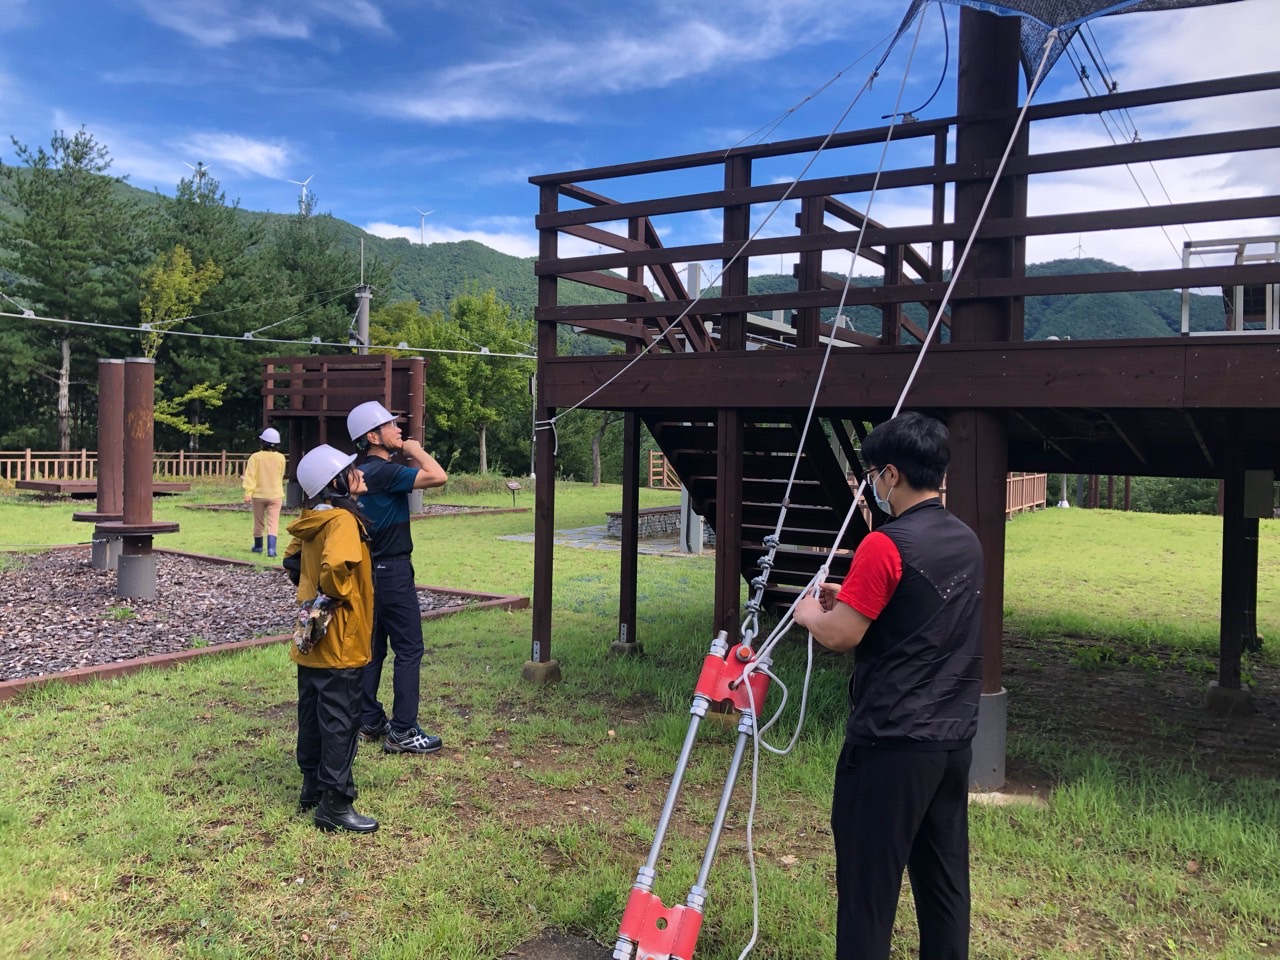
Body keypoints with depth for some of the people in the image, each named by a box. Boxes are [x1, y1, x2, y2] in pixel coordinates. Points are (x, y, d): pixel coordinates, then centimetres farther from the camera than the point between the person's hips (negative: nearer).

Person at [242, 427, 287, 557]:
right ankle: (271, 548, -19)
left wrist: (248, 492, -16)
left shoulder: (256, 457, -9)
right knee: (273, 522, -4)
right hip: (275, 495, 0)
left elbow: (250, 476, -14)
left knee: (259, 522, 15)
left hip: (258, 494, 0)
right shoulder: (281, 458, -3)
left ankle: (258, 546, 30)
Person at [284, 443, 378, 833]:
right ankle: (334, 804, 5)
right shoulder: (343, 519, -20)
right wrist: (336, 596, -19)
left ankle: (313, 786, 31)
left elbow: (293, 557, 22)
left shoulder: (312, 520, 7)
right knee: (340, 721, -1)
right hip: (339, 643, -9)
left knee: (313, 713, 18)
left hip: (311, 640, 9)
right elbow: (335, 565, -36)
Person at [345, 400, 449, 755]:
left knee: (373, 648, 14)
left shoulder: (366, 470, 11)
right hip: (392, 570, -10)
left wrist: (407, 455, 4)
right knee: (409, 649, -4)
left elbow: (425, 477, 18)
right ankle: (402, 731, -1)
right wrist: (415, 449, -11)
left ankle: (369, 722, 23)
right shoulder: (384, 471, -19)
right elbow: (438, 476, -26)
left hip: (372, 569, 10)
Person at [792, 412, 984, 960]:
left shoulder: (885, 545, -18)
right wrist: (853, 599, 17)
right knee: (944, 873, 18)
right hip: (953, 736, 8)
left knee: (869, 876, 4)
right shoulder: (967, 542, 7)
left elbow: (841, 637, -17)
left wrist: (810, 614, 3)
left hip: (892, 741, -8)